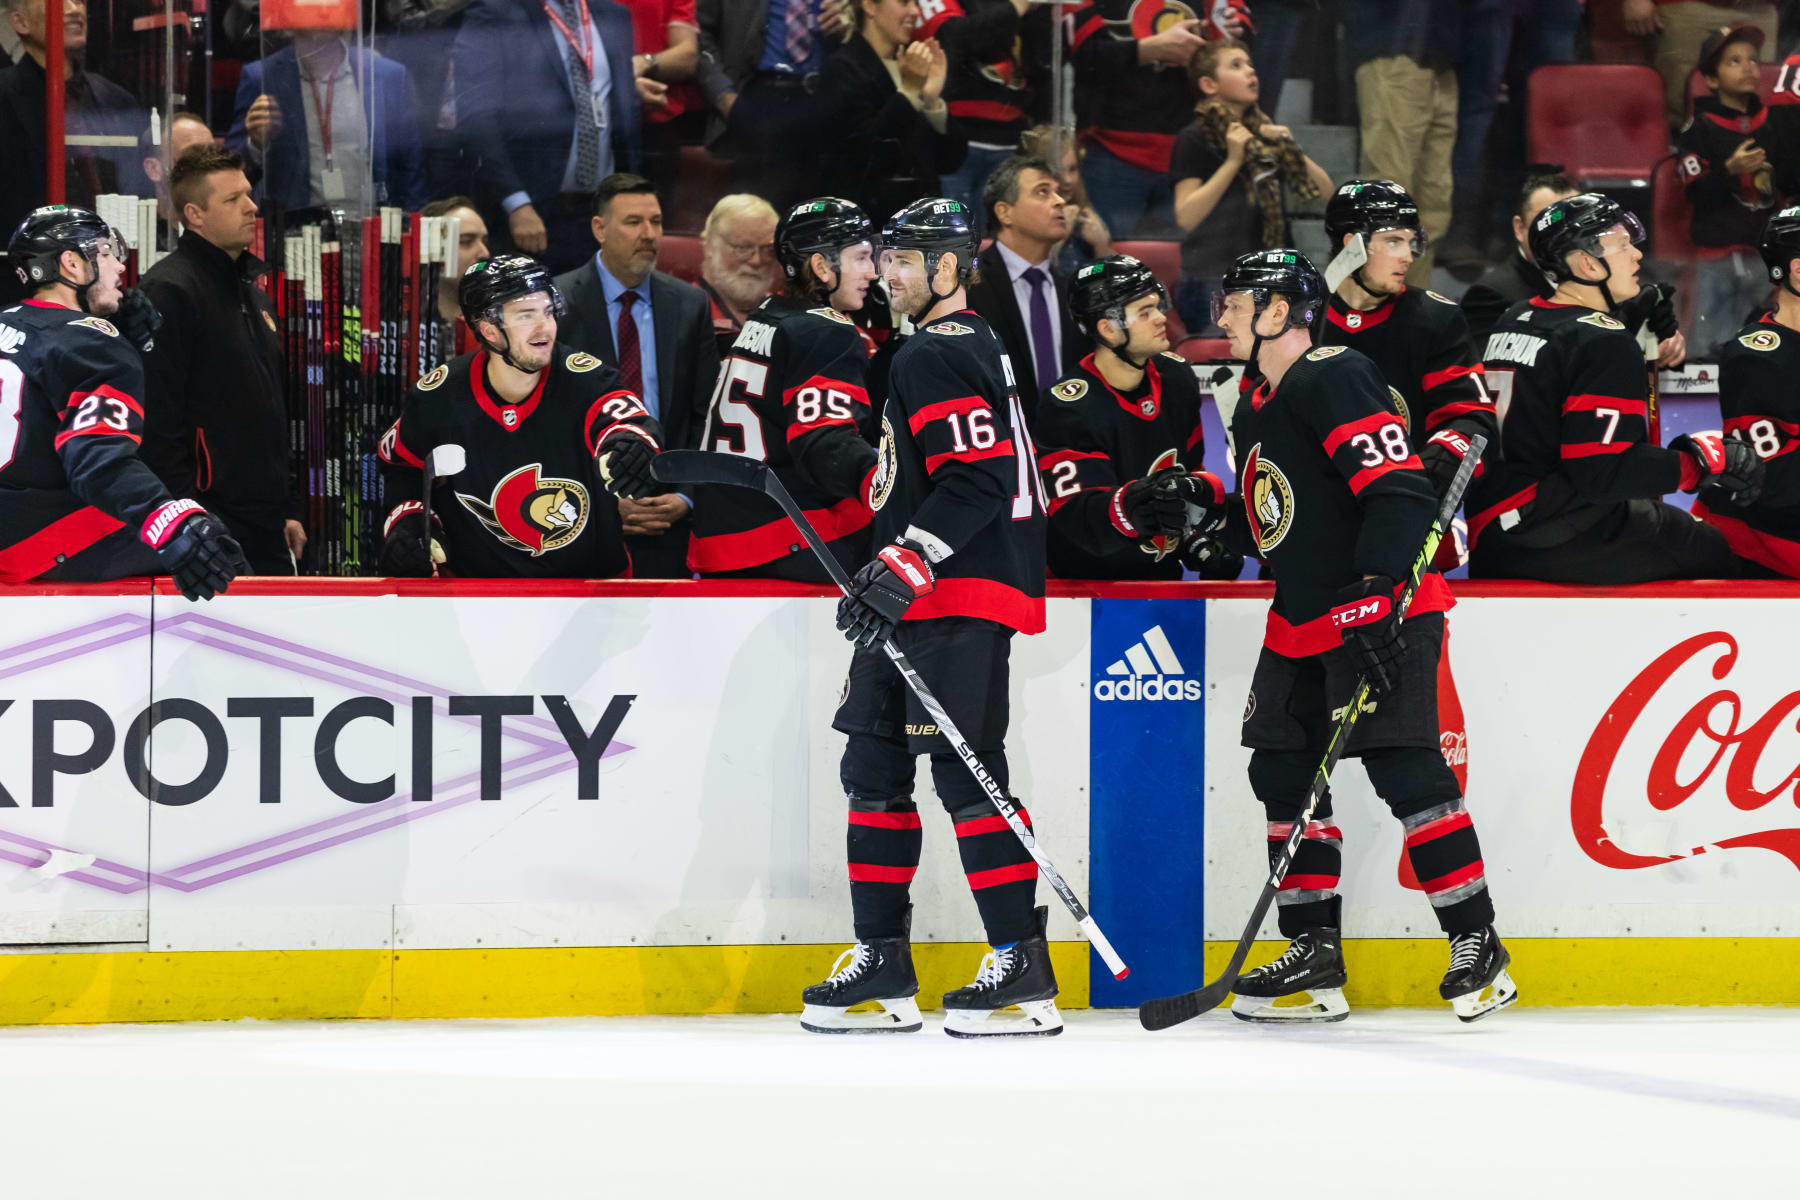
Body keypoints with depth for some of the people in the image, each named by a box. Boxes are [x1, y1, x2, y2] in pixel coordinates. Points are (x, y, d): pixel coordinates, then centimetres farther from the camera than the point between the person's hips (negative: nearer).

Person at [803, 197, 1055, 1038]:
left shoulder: (940, 356, -12)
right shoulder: (970, 347, 22)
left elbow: (975, 479, -22)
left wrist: (905, 565, -24)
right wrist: (883, 578, 29)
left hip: (958, 601, -11)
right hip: (919, 600, 11)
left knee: (965, 771, -12)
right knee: (873, 767, 11)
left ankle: (1024, 972, -12)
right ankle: (882, 967, 14)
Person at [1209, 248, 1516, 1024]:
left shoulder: (1334, 379, -14)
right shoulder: (1255, 412, 18)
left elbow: (1398, 491, -22)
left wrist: (1377, 596, -28)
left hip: (1384, 612, -11)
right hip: (1302, 623, 11)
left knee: (1404, 770, -15)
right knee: (1283, 774, 7)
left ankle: (1477, 946, -11)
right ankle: (1314, 959, 13)